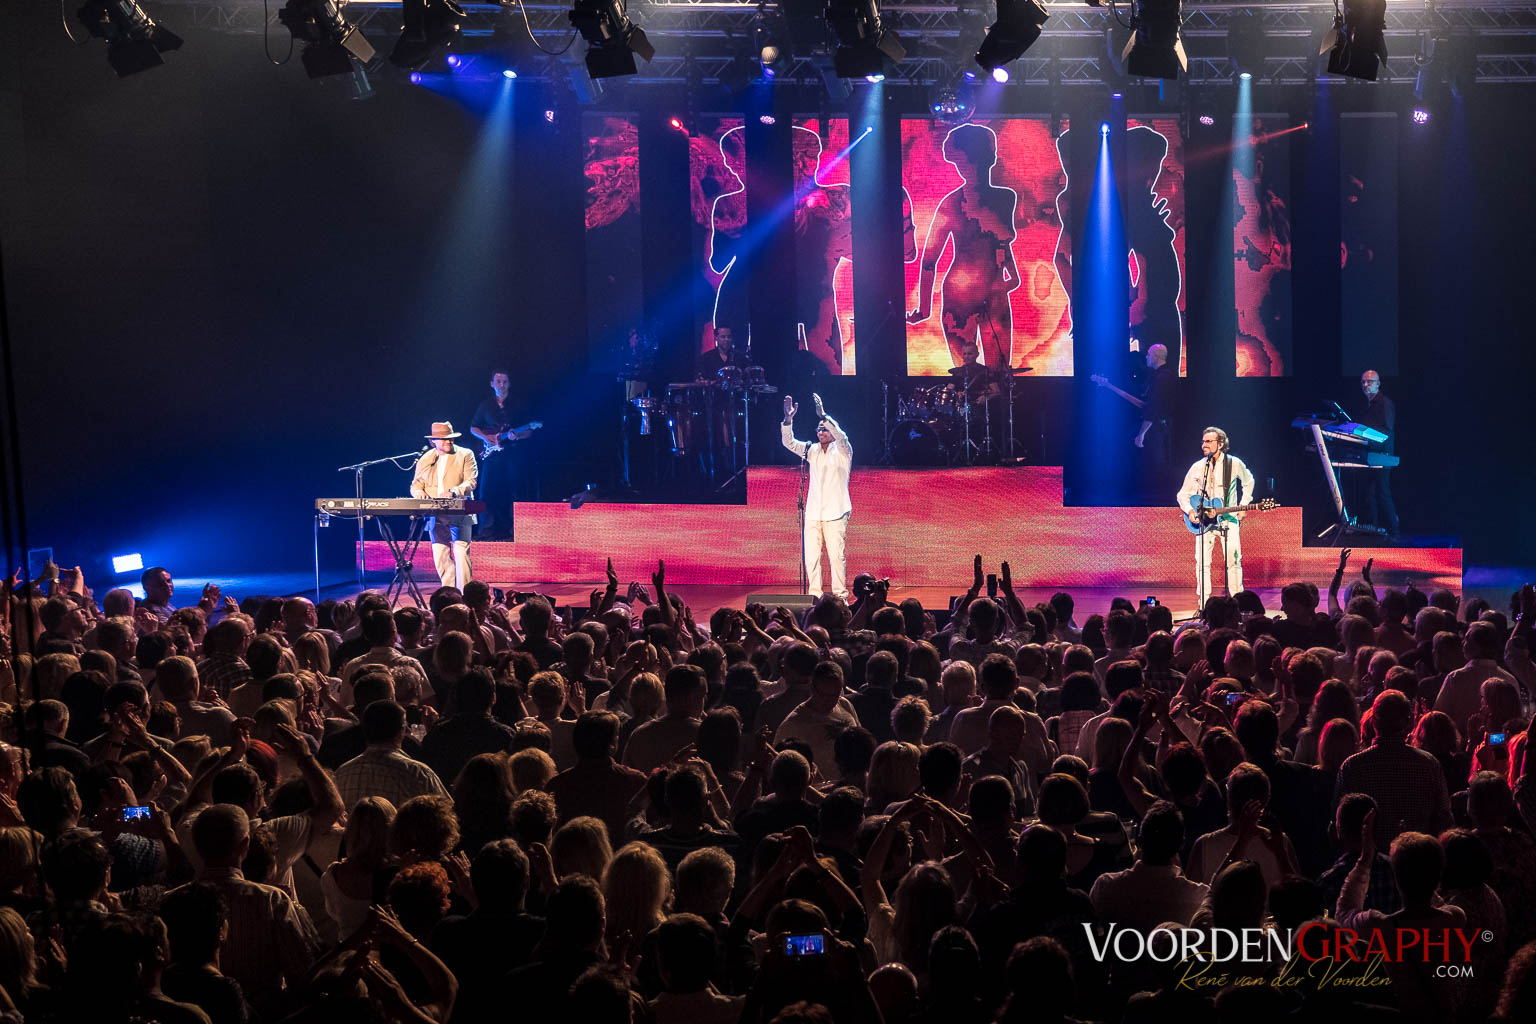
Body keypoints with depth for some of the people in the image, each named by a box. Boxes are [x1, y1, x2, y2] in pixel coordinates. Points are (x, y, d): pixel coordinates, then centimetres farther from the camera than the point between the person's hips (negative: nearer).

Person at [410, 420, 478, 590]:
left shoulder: (466, 455, 5)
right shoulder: (425, 459, 16)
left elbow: (471, 482, -5)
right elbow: (416, 485, 18)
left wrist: (453, 492, -23)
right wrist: (419, 492, -7)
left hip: (459, 514, -4)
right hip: (435, 516, 4)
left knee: (461, 553, -14)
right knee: (440, 556, 1)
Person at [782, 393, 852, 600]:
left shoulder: (842, 451, 2)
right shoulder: (812, 450, 14)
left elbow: (841, 437, -19)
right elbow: (789, 442, 5)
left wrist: (824, 416, -30)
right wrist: (788, 419, -11)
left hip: (835, 513, -4)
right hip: (813, 513, 4)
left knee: (836, 556, -8)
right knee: (811, 557, 0)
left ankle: (840, 596, -2)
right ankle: (814, 595, 7)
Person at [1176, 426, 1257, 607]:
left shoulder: (1235, 464, -2)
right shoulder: (1198, 467, 1)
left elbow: (1249, 482, 17)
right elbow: (1183, 494, 7)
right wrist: (1190, 511, -11)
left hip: (1229, 519, -1)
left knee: (1233, 561, -9)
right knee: (1202, 562, -6)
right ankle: (1203, 605, 0)